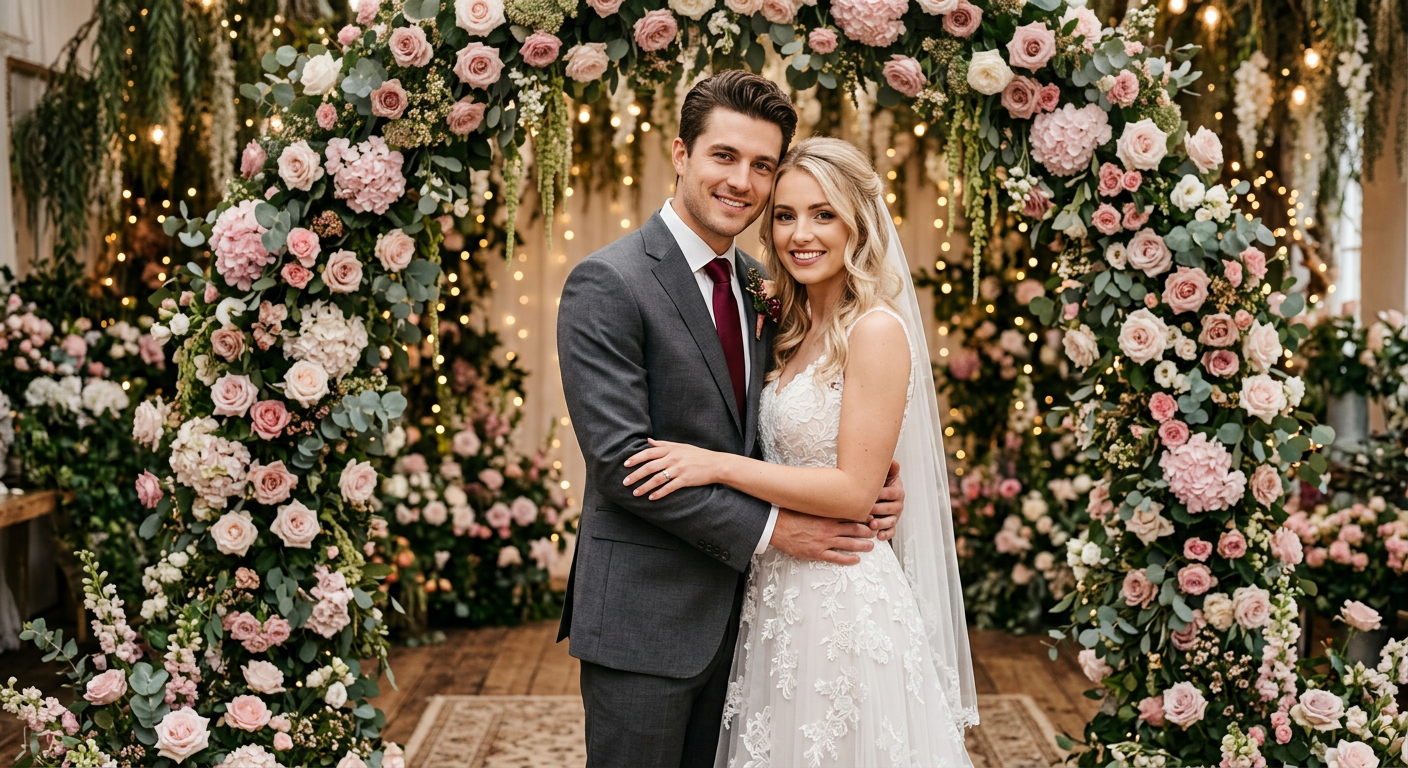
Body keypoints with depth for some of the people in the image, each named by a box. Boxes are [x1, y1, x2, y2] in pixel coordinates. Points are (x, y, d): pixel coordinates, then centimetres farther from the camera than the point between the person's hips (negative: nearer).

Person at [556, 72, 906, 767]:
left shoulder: (760, 286, 10)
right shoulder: (607, 284, -14)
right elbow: (619, 460, -20)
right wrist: (768, 527, -18)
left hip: (733, 606, 7)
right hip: (643, 617, -7)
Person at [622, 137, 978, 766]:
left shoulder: (876, 329, -14)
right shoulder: (794, 328, 10)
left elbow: (855, 492, -19)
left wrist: (718, 465, -19)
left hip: (845, 597, -8)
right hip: (781, 600, 8)